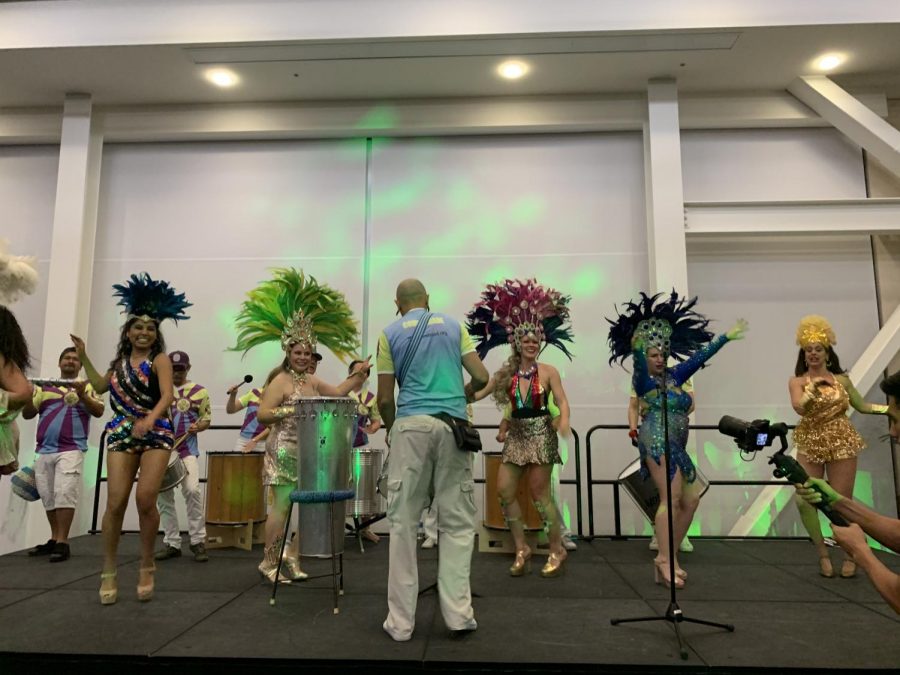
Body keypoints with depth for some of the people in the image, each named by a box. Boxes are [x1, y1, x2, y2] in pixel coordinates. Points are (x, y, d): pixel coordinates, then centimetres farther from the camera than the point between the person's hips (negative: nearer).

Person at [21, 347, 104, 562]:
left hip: (71, 450, -4)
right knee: (48, 497, 8)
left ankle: (62, 543, -12)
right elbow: (27, 414, 13)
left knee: (64, 493, -14)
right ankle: (54, 540, 18)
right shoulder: (45, 387, 15)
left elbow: (99, 412, -5)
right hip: (44, 451, 4)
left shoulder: (87, 386, 5)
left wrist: (82, 395, -20)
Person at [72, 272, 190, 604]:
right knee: (115, 501, -3)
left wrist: (149, 419, -32)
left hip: (155, 435, -4)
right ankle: (108, 572, 9)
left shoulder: (160, 359, -2)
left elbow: (167, 396, -15)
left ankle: (147, 566, 8)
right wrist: (84, 356, 22)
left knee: (145, 500, -11)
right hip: (121, 434, 4)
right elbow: (100, 386, 28)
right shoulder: (120, 360, 14)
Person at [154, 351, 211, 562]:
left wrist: (197, 427, -14)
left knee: (192, 490, -18)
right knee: (163, 495, 5)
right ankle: (171, 543, 15)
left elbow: (207, 420, 6)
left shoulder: (199, 391, 4)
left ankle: (198, 541, -7)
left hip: (187, 450, -3)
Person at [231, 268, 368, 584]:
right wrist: (291, 411, -22)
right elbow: (262, 414, -15)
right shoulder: (280, 382, -10)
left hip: (308, 454, 8)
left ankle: (292, 560, 17)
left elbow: (337, 392, 21)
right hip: (285, 453, -8)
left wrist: (358, 374, 15)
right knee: (282, 506, -5)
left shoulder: (313, 382, 14)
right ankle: (269, 562, 8)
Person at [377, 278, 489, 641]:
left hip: (412, 425, -1)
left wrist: (390, 430, 23)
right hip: (453, 426, 1)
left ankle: (401, 621, 9)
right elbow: (481, 377, 8)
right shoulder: (453, 325, 14)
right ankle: (458, 613, 6)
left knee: (404, 523, 4)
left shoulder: (391, 333, 9)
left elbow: (385, 399, 5)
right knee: (457, 522, 8)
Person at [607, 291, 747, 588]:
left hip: (675, 446, 9)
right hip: (658, 442, -8)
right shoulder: (643, 380, -3)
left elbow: (700, 356, 19)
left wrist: (727, 336, 20)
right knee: (672, 497, -17)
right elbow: (638, 360, -25)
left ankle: (669, 557, 14)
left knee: (691, 498, 8)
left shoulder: (674, 376, 16)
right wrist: (638, 343, -44)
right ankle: (664, 559, -12)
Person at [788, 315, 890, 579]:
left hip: (842, 446, 1)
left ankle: (851, 555, 23)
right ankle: (823, 554, 11)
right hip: (810, 447, 0)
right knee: (804, 499, -7)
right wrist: (813, 386, -25)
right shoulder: (797, 381, -1)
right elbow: (799, 407, -18)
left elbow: (862, 406, 13)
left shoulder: (842, 379, 6)